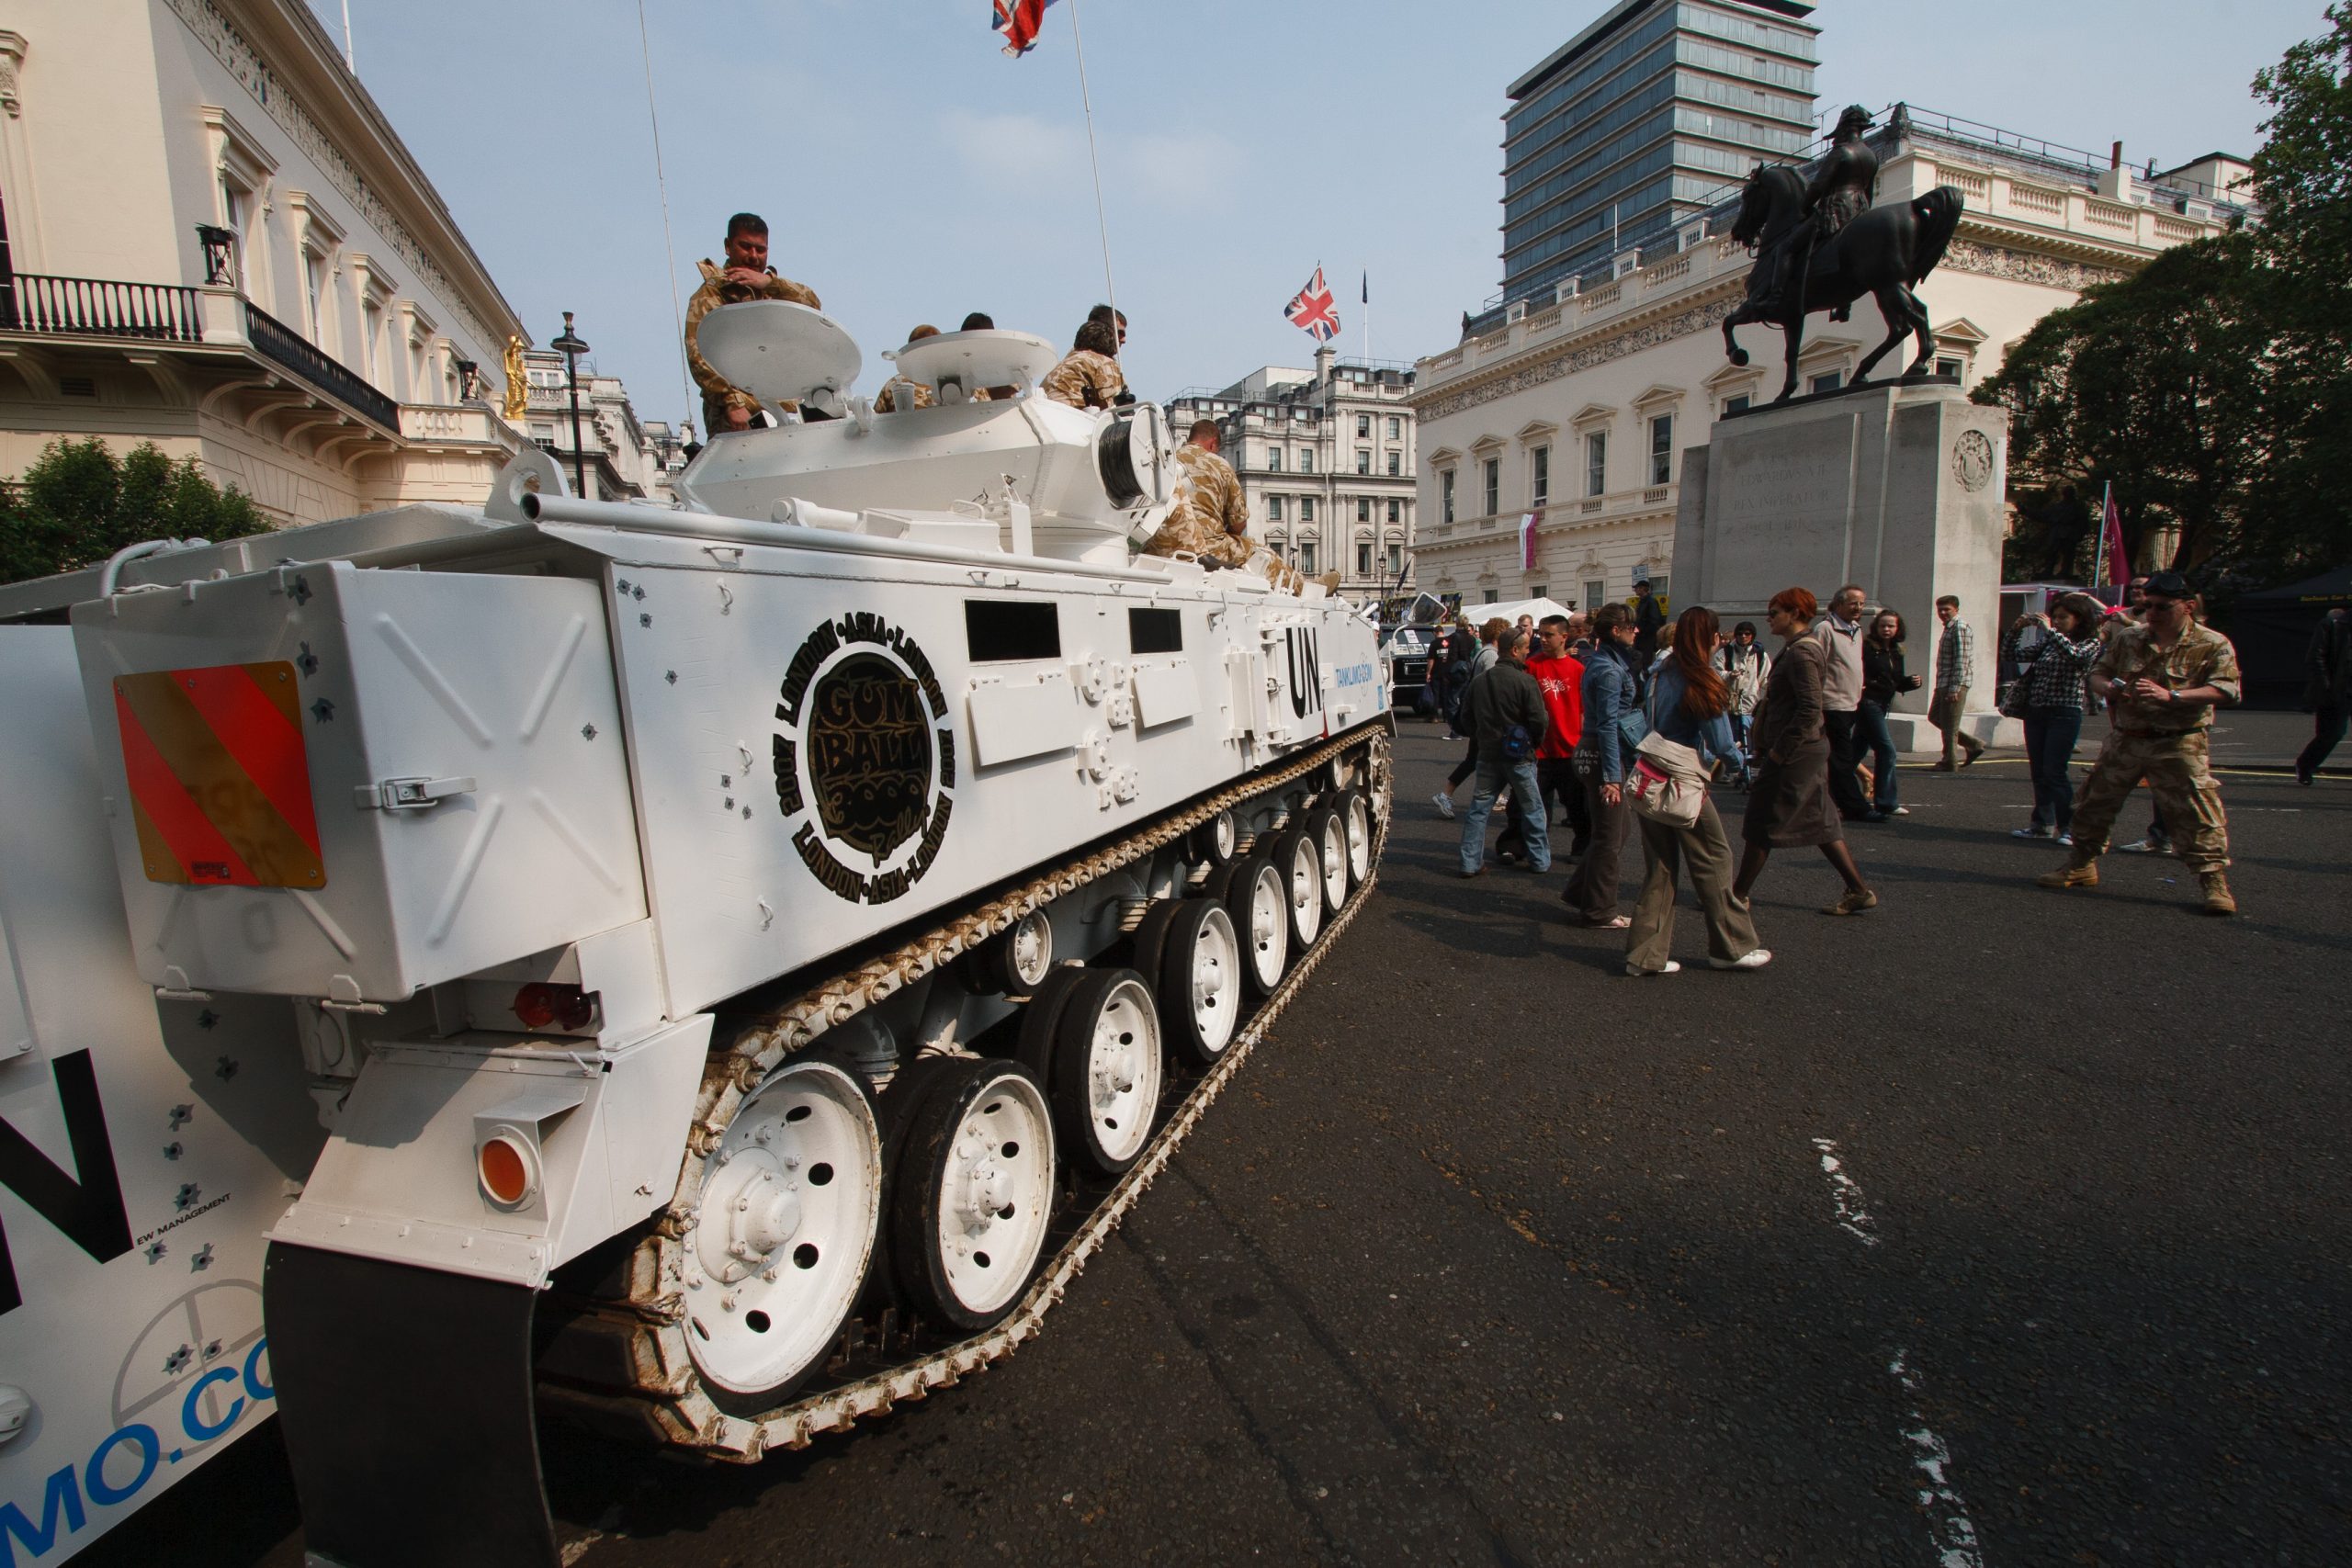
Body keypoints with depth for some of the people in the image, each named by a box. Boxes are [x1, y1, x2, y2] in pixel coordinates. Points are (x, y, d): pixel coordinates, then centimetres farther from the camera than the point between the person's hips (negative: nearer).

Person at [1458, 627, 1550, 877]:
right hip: (1519, 754, -4)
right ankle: (1540, 860, 21)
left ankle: (1470, 862, 5)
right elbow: (1539, 720, -15)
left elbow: (1470, 719, 11)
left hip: (1488, 754, 4)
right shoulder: (1525, 681, -15)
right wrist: (1535, 742, 3)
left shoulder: (1478, 682, 4)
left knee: (1479, 808, 8)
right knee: (1532, 808, 11)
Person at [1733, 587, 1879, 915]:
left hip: (1795, 752, -10)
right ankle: (1859, 890, 18)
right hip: (1811, 748, 10)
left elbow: (1810, 709, -25)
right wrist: (1766, 745, 16)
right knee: (1820, 822, 14)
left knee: (1762, 821, -1)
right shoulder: (1800, 646, 14)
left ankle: (1739, 894, 8)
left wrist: (1779, 750, -20)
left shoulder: (1801, 652, -17)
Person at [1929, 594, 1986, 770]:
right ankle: (1973, 744, 21)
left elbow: (1961, 660, -19)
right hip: (1943, 683, 10)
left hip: (1955, 684, -10)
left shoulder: (1960, 628, -13)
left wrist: (1954, 688, -23)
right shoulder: (1949, 628, 18)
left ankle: (1949, 762, 6)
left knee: (1949, 724, -3)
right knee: (1934, 717, 16)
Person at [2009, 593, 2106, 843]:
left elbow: (2075, 655, -23)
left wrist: (2050, 630, -20)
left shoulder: (2091, 643, -2)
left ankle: (2069, 827, 1)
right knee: (2039, 772, 10)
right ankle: (2042, 823, 19)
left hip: (2064, 713, -6)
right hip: (2035, 712, 6)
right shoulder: (2047, 642, 13)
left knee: (2054, 772, -9)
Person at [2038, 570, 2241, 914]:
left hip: (2179, 745, -4)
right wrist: (2108, 687, -12)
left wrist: (2171, 696, -28)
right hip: (2124, 740, 4)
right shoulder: (2127, 638, 9)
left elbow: (2226, 690, -15)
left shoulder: (2212, 645, -5)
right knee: (2096, 802, 10)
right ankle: (2082, 865, 24)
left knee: (2198, 814, -7)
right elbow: (2097, 673, 12)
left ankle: (2215, 879, 2)